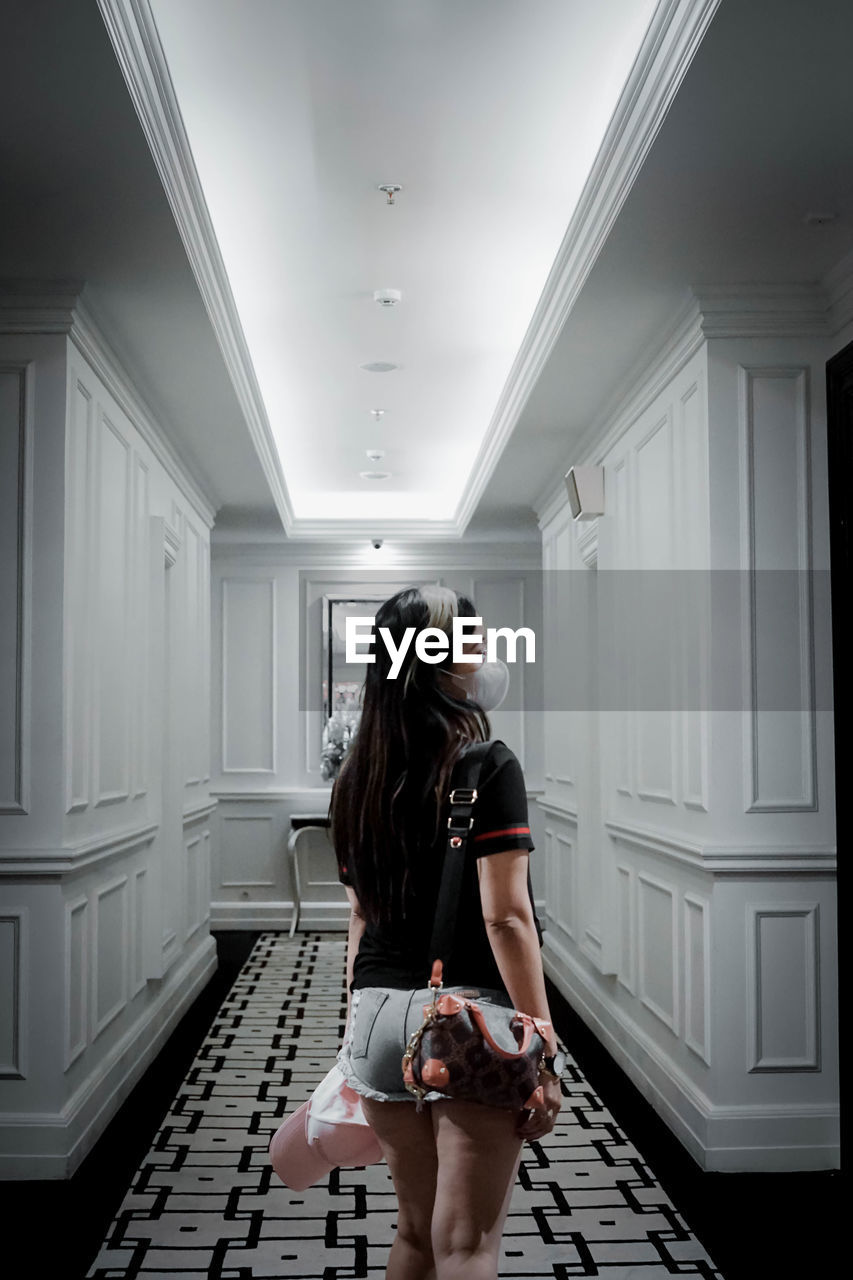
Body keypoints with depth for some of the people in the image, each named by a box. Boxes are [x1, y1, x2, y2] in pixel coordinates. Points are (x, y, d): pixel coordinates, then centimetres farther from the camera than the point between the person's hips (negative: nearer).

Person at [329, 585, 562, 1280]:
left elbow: (361, 917, 12)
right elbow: (505, 917, -16)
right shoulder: (487, 764, -11)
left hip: (379, 1015, 6)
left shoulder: (358, 776, 7)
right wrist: (544, 1052, -12)